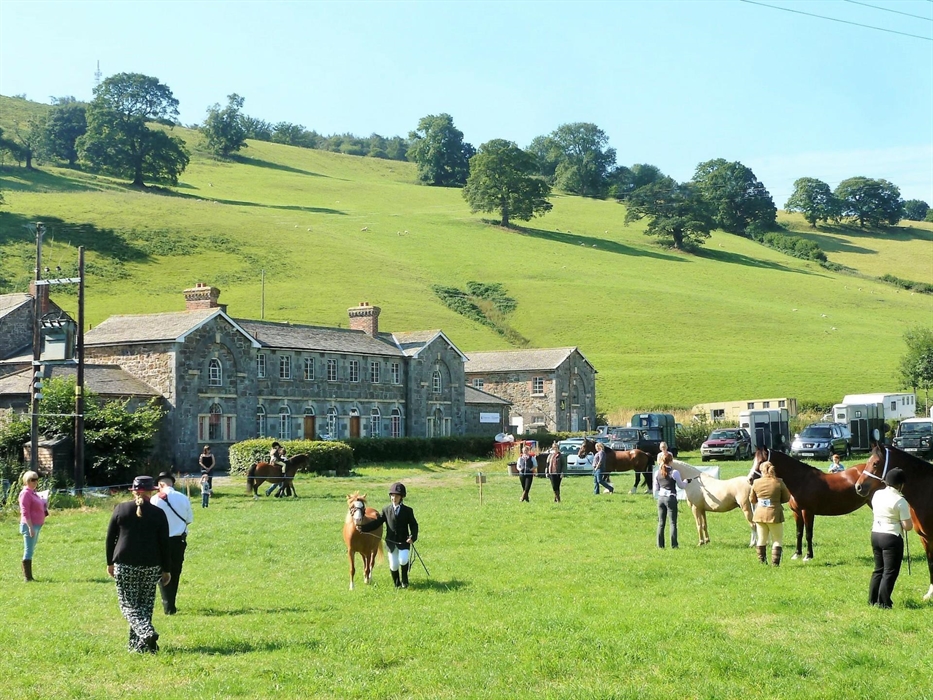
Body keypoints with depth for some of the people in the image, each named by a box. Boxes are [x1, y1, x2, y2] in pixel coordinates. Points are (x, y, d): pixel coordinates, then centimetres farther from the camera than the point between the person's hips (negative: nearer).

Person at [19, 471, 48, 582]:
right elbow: (25, 512, -19)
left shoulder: (33, 493, 16)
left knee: (30, 551, 12)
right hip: (30, 525, -10)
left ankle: (28, 576, 17)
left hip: (36, 525, 10)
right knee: (28, 551, -7)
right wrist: (30, 527, -23)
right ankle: (27, 577, -5)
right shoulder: (25, 493, -13)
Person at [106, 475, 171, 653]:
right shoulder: (158, 514, 0)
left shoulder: (121, 509, 1)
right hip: (151, 566, 1)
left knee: (128, 605, 2)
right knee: (145, 605, 11)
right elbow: (164, 544, 1)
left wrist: (110, 563, 15)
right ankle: (137, 644, 11)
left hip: (125, 565, -1)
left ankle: (147, 633, -22)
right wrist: (166, 570, 9)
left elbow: (110, 538, 5)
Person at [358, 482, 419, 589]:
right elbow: (377, 523, 3)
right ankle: (397, 584, 26)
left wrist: (413, 537, -18)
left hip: (404, 542, -2)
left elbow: (414, 525, 0)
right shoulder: (386, 510, 6)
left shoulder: (408, 511, 1)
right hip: (391, 543, 2)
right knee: (393, 565, 0)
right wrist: (362, 527, -9)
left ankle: (404, 580, 9)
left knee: (403, 560, -21)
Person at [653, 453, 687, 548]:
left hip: (661, 498, 5)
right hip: (671, 498, -5)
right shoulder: (674, 472, -13)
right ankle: (673, 544, 1)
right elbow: (681, 486, 0)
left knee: (661, 522, 10)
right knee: (673, 522, 3)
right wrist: (686, 482, 20)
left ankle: (660, 544, 12)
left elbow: (656, 488, 9)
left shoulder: (657, 473, 2)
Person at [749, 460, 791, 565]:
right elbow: (787, 498, 0)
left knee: (762, 539, 17)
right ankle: (775, 562, 2)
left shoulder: (756, 483, -5)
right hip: (774, 514, -3)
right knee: (778, 540, 9)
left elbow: (752, 500, 6)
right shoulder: (779, 482, -11)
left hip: (759, 514, 3)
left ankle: (762, 561, 22)